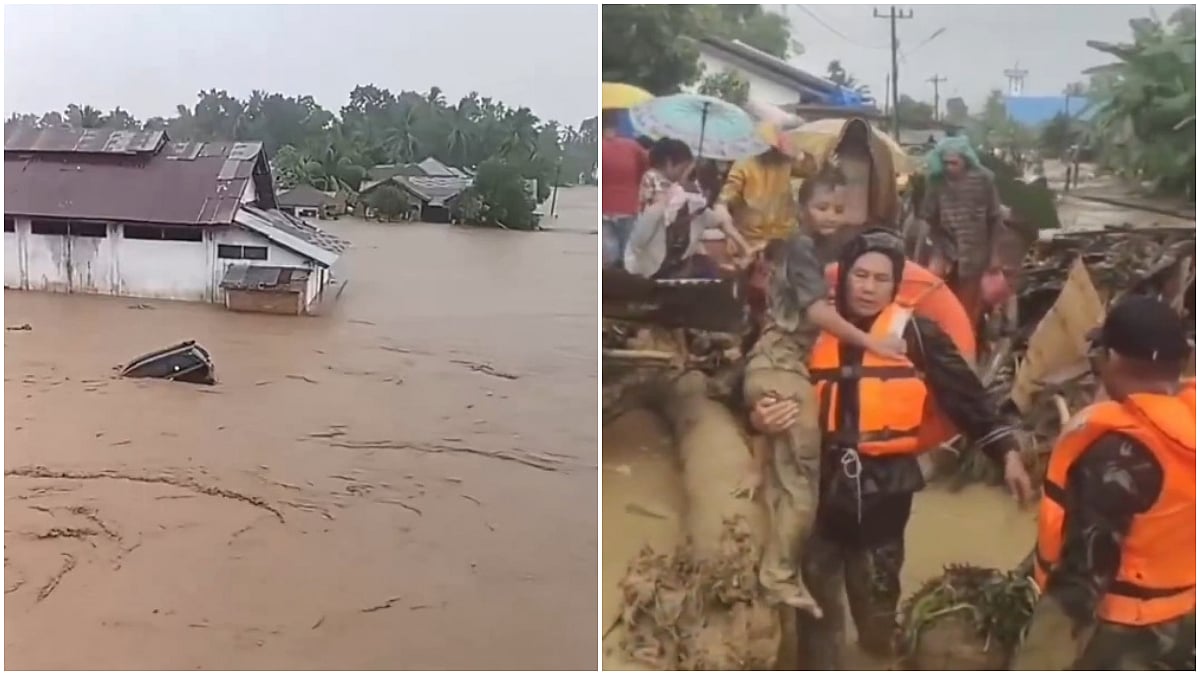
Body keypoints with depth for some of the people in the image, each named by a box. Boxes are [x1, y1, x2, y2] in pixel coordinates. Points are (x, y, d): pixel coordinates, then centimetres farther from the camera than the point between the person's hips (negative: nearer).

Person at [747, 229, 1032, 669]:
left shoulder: (917, 334, -6)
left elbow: (965, 396, -3)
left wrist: (1006, 452, -9)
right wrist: (759, 416, -16)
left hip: (884, 485, -2)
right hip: (821, 480, 2)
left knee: (877, 600, 11)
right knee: (816, 598, 14)